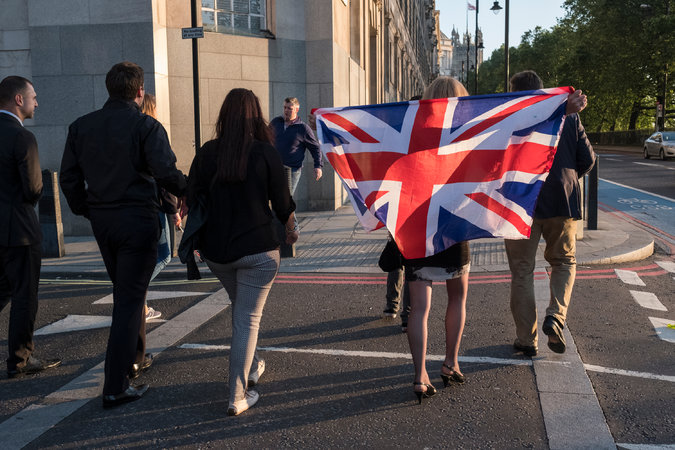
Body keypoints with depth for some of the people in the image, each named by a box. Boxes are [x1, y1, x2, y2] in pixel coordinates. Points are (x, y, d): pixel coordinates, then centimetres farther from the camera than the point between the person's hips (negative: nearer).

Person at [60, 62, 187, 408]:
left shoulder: (81, 126, 6)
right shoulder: (146, 126, -11)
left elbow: (69, 178, 7)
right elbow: (166, 173, -21)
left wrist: (86, 210, 19)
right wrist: (190, 192, -3)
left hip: (101, 221, 6)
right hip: (137, 220, -6)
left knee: (125, 291, 24)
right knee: (129, 299, -1)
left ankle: (135, 358, 39)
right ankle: (116, 386, -1)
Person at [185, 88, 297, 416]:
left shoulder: (207, 153, -2)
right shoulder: (266, 153, -9)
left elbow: (192, 200, 2)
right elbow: (282, 203, -3)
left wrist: (200, 239, 19)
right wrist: (291, 229, 17)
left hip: (215, 250, 4)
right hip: (257, 248, -4)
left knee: (239, 307, 26)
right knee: (248, 319, 3)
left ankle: (250, 368, 40)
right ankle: (238, 397, 4)